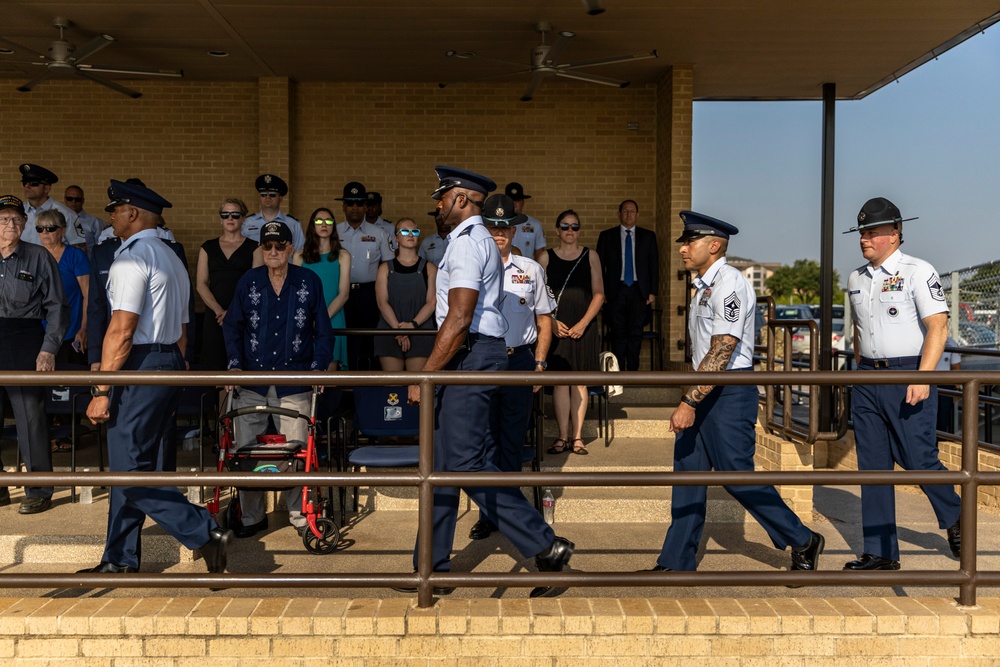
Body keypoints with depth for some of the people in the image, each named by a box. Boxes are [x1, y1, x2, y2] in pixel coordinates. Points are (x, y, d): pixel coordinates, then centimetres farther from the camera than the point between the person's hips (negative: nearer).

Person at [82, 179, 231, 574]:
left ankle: (205, 533, -9)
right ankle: (121, 562, 21)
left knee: (131, 471, -5)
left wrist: (101, 391, -18)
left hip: (139, 367, -10)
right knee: (129, 467, 14)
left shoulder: (132, 257, -11)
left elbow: (122, 330, -19)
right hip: (169, 364, 10)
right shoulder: (171, 259, 19)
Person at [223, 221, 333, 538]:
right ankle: (252, 516, 17)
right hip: (252, 381, 2)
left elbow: (323, 330, 8)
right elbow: (232, 327, 14)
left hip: (294, 381, -2)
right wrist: (235, 365, 1)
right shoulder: (248, 282, 8)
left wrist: (318, 367, -4)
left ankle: (300, 514, 17)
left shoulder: (309, 281, 4)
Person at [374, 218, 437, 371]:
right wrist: (398, 329, -16)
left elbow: (432, 302, 0)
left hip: (421, 334, 0)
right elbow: (382, 302, -1)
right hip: (389, 334, 1)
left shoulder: (429, 268, 9)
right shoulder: (385, 268, 10)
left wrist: (413, 325, -16)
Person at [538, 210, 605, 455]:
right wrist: (552, 322, -9)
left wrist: (583, 323, -8)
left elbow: (598, 294, 3)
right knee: (560, 381, -2)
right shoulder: (547, 257, 6)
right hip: (556, 327, 0)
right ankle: (563, 436, 3)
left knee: (579, 381, 2)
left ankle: (577, 436, 7)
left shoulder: (590, 256, 7)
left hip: (583, 327, 0)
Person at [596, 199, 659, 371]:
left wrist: (652, 292, 1)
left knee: (636, 334, 3)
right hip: (616, 291, -1)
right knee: (618, 334, 1)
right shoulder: (607, 236, 6)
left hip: (639, 291, 1)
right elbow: (599, 265, 6)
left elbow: (654, 265, 7)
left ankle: (633, 371, 11)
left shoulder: (648, 236, 9)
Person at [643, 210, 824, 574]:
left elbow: (721, 353, -24)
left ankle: (803, 542, 17)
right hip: (704, 393, 10)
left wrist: (689, 402, -27)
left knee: (737, 476, -3)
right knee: (688, 473, 9)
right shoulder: (703, 285, 14)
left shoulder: (729, 284, -17)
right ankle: (677, 562, 18)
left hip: (730, 394, -10)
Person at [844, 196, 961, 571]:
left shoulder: (918, 271, -7)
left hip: (909, 377, -6)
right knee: (872, 465, 6)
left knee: (918, 459, -4)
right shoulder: (856, 279, 13)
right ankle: (881, 554, 14)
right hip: (868, 380, 6)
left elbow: (938, 327, -14)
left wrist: (922, 377, -23)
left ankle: (956, 520, 28)